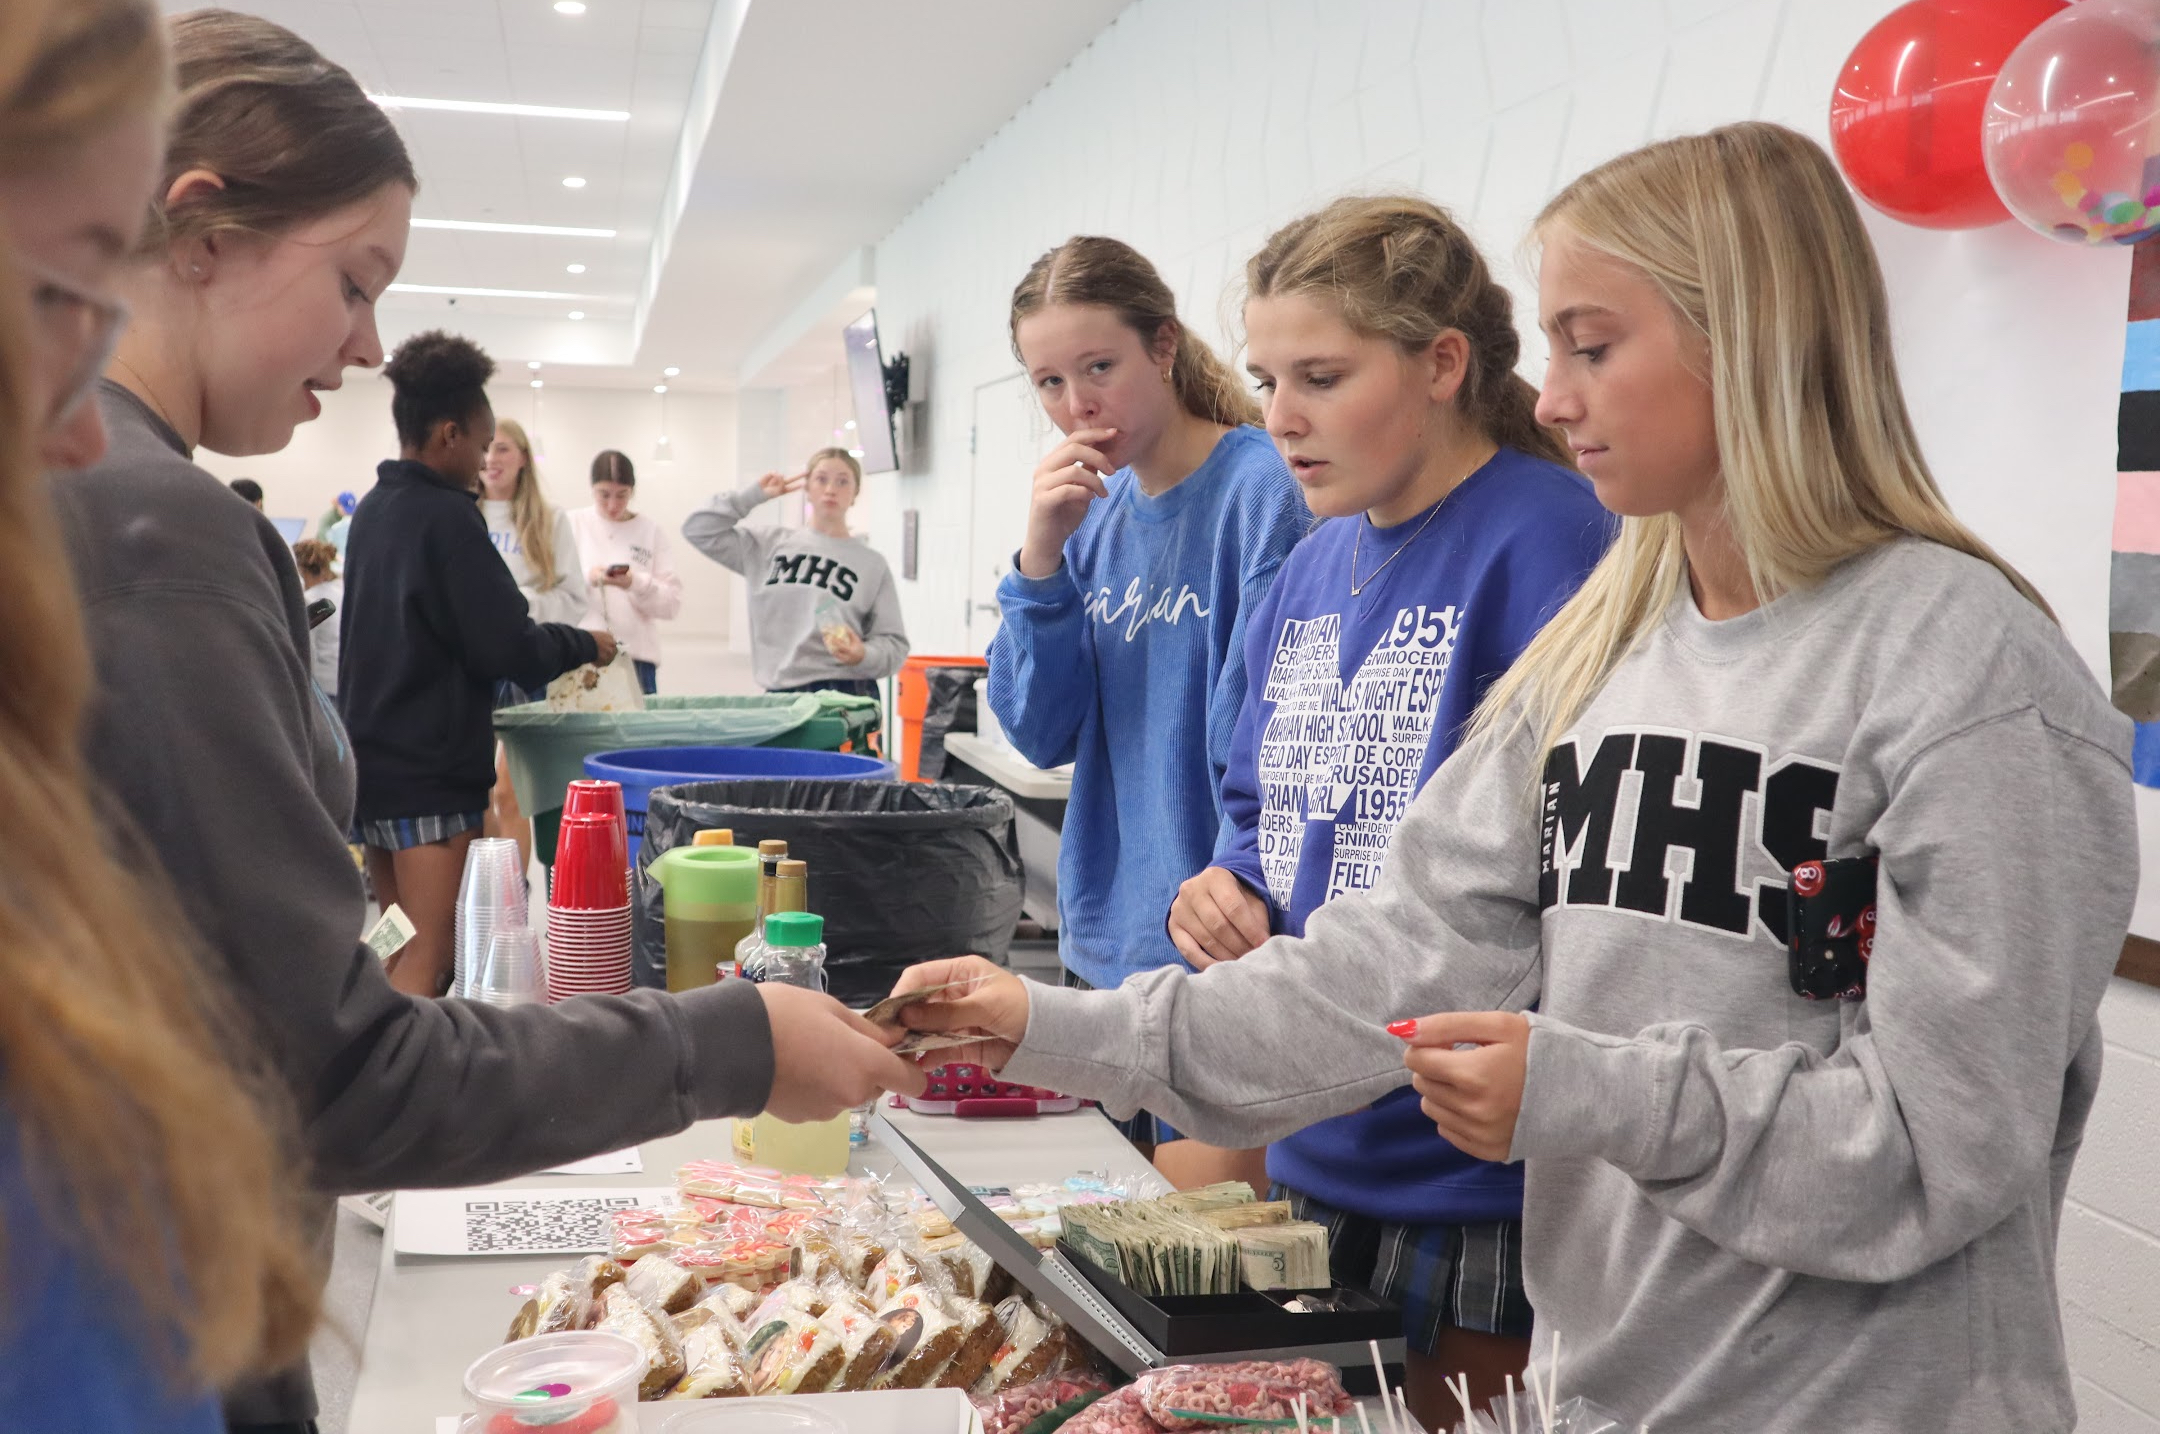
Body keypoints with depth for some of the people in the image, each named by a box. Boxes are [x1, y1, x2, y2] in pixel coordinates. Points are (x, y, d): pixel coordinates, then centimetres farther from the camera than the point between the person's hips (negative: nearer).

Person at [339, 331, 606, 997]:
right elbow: (509, 648, -18)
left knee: (398, 946, 16)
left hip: (371, 757, 9)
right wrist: (588, 645, -1)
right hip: (431, 769, -9)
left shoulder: (372, 509, 11)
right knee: (427, 961, -9)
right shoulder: (448, 516, -15)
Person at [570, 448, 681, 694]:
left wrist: (635, 583, -16)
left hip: (637, 656, 0)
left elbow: (672, 602, 0)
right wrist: (587, 578, -17)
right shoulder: (572, 524, 7)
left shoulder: (651, 531, 7)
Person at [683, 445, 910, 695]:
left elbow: (894, 644, 4)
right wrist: (754, 494, 6)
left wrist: (862, 656, -17)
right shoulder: (770, 545, 12)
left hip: (847, 695, -2)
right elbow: (698, 530, 11)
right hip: (779, 694, 2)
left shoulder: (872, 563, 6)